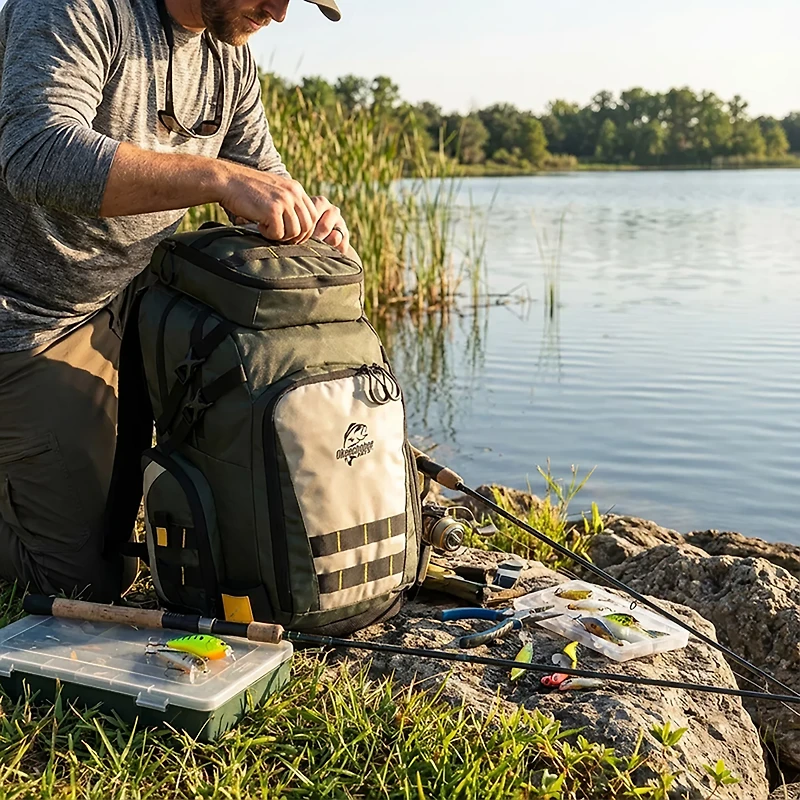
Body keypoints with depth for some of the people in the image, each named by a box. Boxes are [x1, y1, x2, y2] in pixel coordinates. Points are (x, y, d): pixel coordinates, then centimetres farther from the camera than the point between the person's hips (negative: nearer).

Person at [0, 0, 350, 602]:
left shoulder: (232, 57, 3)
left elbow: (262, 173, 8)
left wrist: (306, 214, -16)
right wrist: (219, 176, -41)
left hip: (133, 298, 8)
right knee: (88, 580, -8)